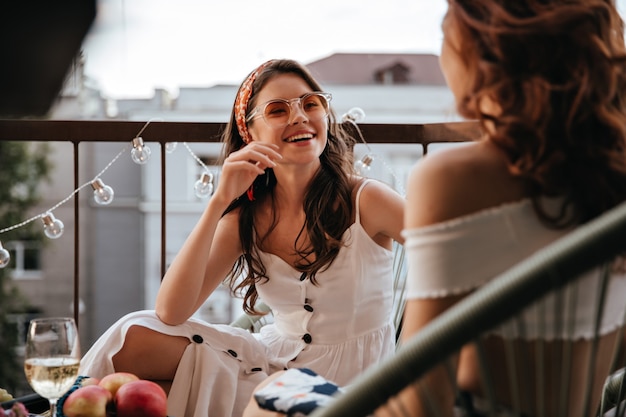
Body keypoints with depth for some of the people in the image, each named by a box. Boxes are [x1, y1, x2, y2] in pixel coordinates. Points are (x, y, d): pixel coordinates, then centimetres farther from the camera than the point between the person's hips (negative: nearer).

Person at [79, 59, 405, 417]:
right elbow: (170, 313, -14)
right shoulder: (246, 217, -2)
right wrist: (219, 201, -21)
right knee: (136, 338, -15)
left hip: (353, 382, -3)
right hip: (276, 359, 4)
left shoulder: (366, 201, -12)